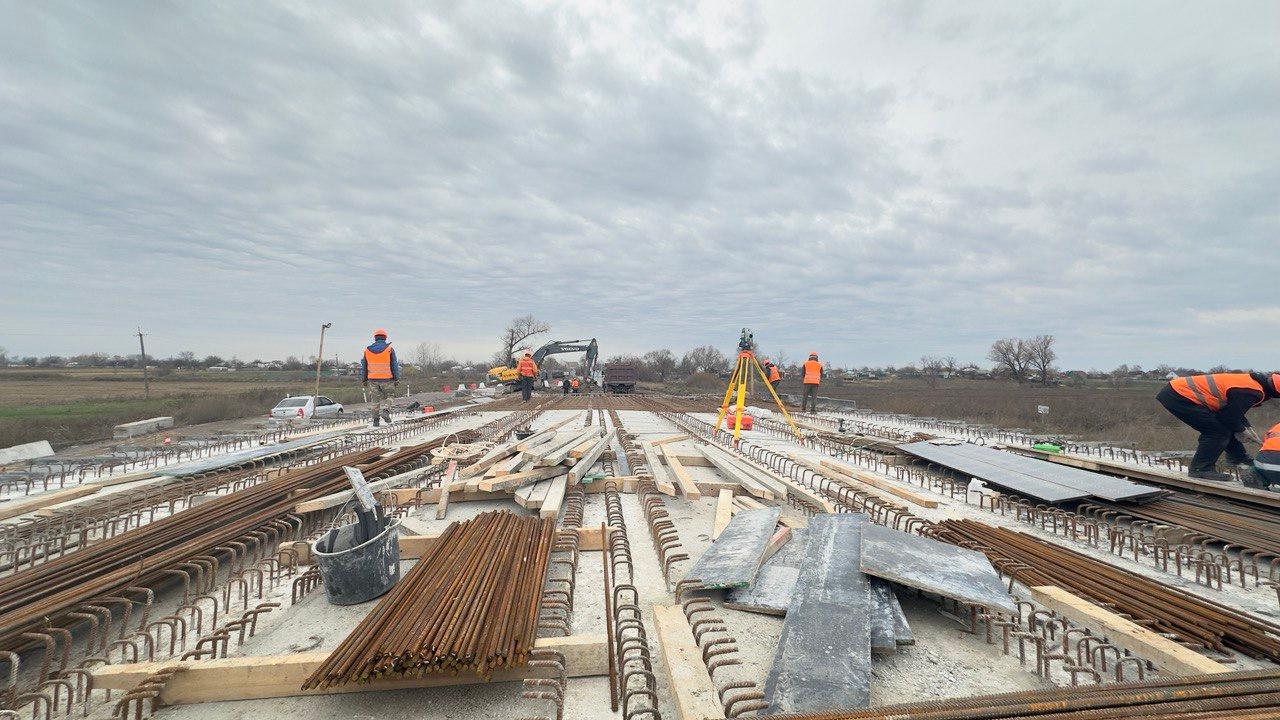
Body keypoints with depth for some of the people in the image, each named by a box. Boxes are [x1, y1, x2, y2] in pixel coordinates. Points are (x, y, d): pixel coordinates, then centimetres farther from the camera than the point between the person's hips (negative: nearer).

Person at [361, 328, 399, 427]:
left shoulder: (367, 350, 5)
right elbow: (395, 365, -6)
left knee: (376, 399, 12)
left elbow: (364, 367, 10)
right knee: (388, 397, 12)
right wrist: (397, 379, 0)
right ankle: (385, 410, -14)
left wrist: (364, 380, 18)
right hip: (387, 379, -3)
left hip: (373, 379, 3)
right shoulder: (389, 349, -6)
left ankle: (376, 420, 11)